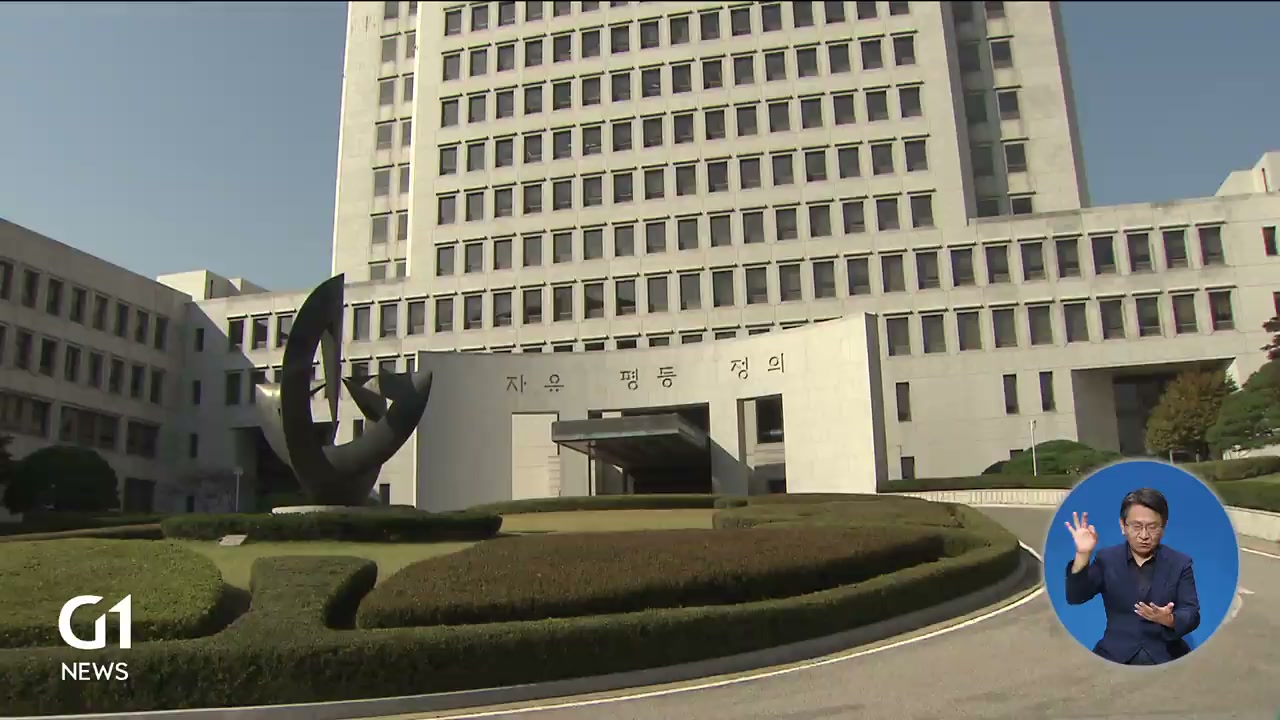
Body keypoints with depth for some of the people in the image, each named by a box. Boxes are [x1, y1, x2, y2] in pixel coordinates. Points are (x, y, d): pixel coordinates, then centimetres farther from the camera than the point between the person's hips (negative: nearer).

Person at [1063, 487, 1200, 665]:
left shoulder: (1180, 563, 6)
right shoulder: (1106, 558, 5)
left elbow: (1192, 616, -1)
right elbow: (1075, 597, -5)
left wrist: (1169, 620, -24)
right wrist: (1082, 555, -18)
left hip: (1166, 657, 1)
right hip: (1115, 656, 0)